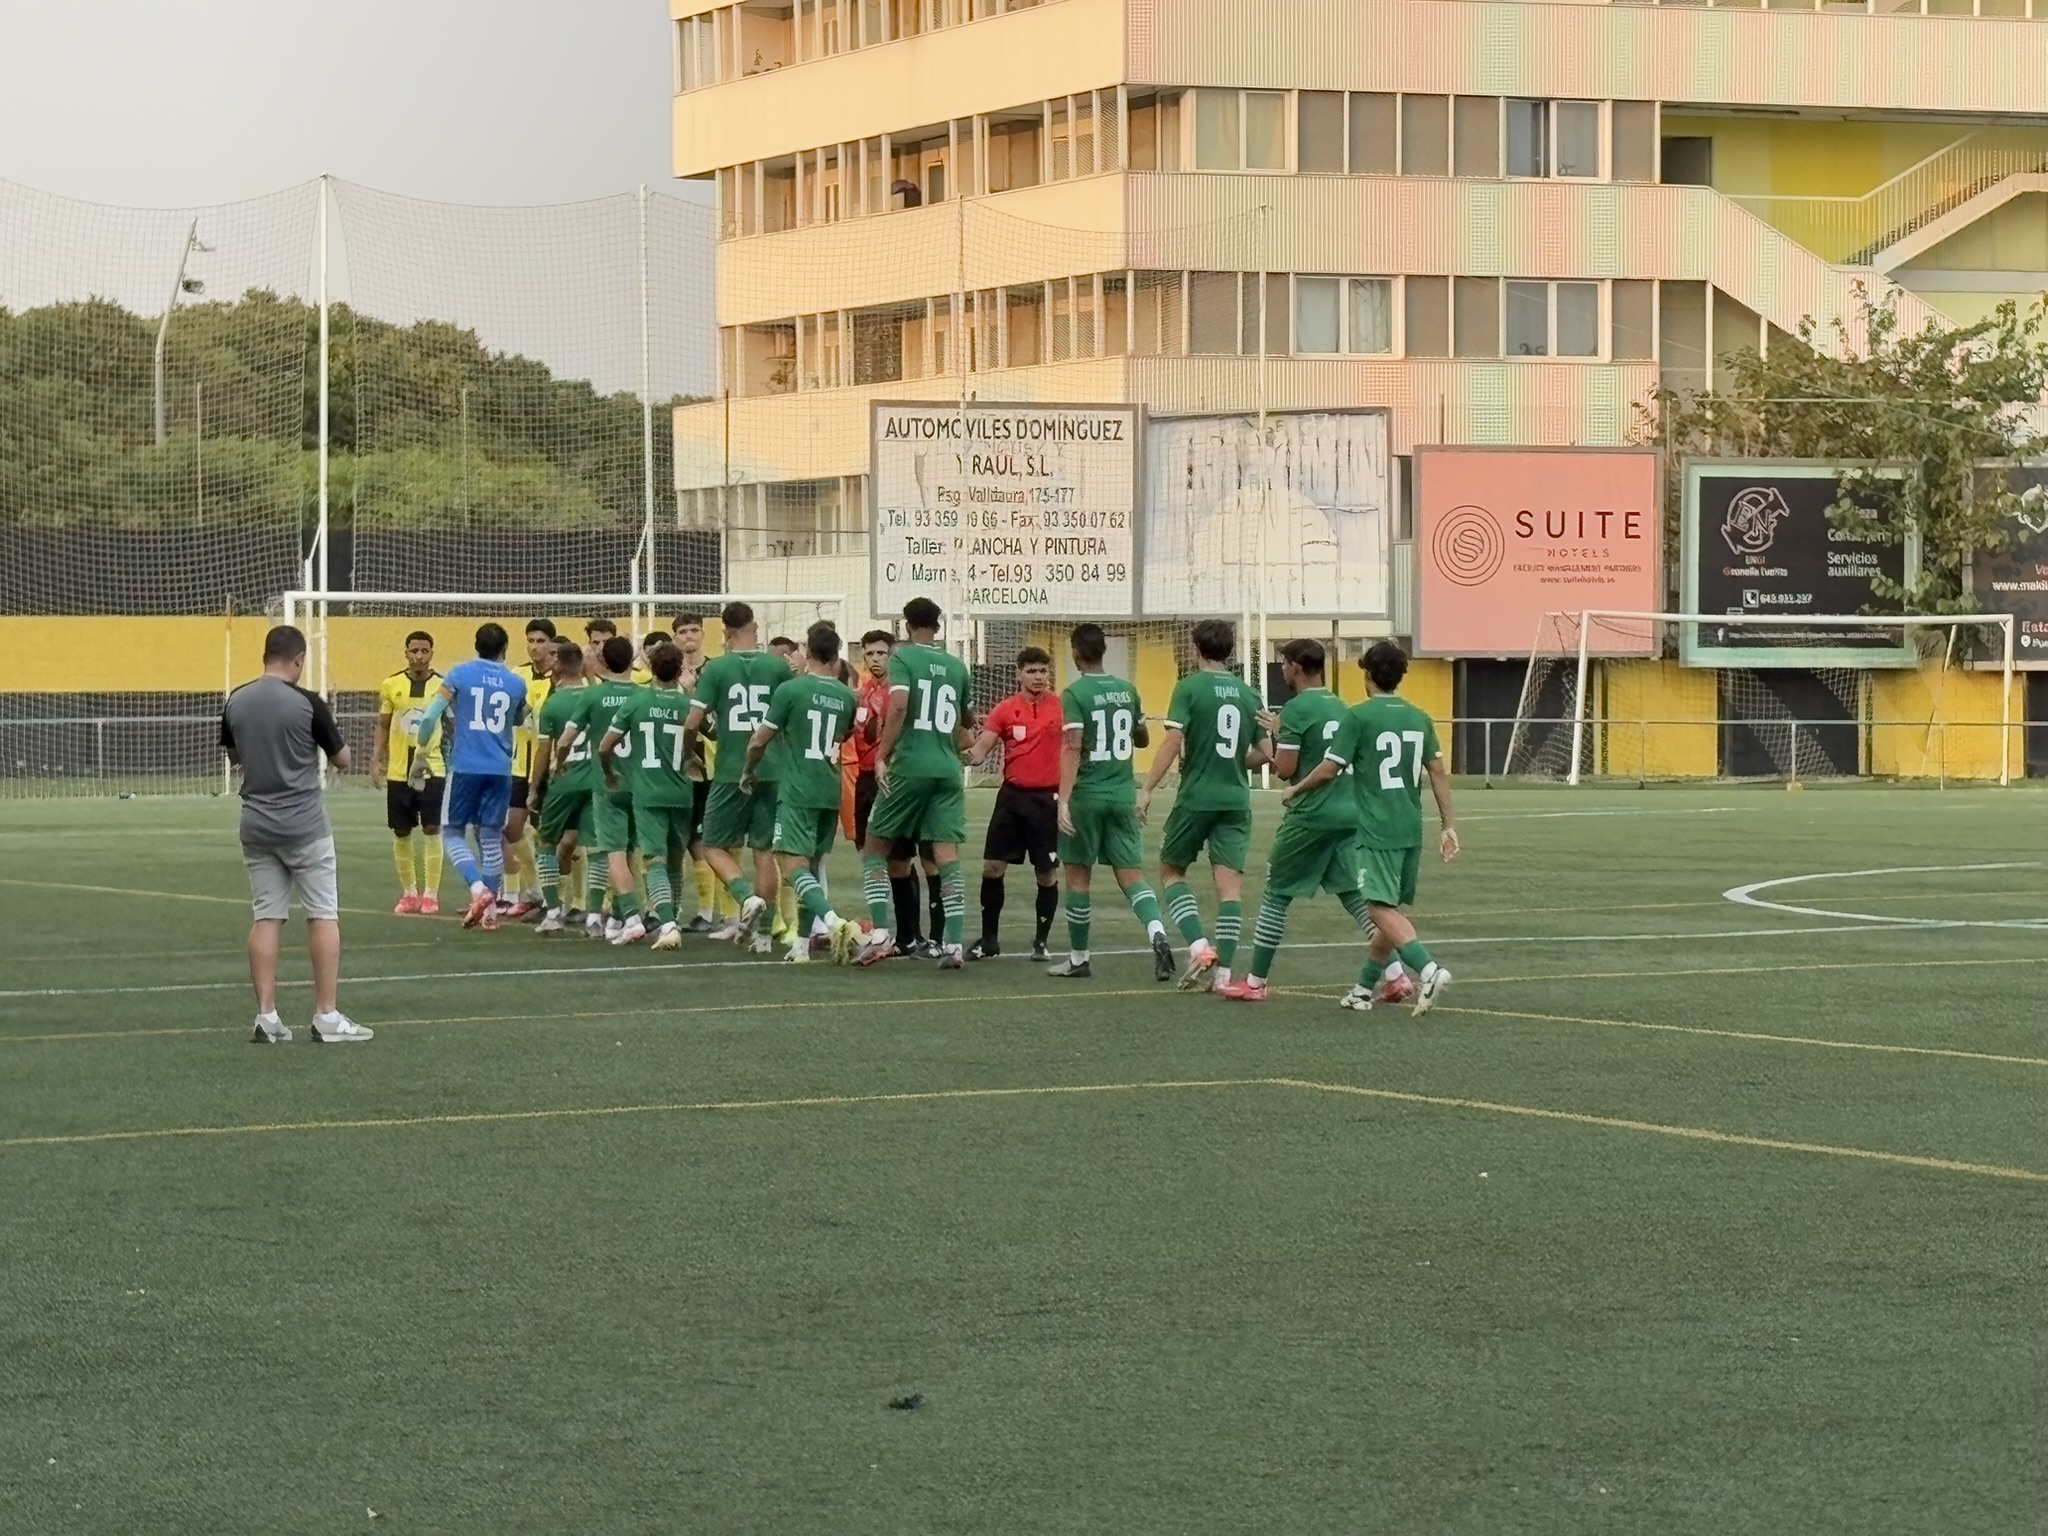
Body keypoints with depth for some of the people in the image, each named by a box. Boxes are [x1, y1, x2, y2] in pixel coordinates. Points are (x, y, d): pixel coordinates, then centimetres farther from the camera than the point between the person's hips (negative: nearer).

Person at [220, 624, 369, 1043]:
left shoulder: (235, 702, 2)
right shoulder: (307, 703, -12)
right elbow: (342, 760, -1)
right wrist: (327, 742, 18)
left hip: (256, 825, 5)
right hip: (305, 827, -4)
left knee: (265, 919, 7)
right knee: (323, 916, 2)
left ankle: (266, 1017, 3)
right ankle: (327, 1016, 0)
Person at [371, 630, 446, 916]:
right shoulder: (391, 685, 2)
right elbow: (383, 725, 10)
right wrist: (376, 760, 3)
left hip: (432, 769, -2)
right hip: (398, 771, 2)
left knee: (431, 830, -6)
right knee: (402, 833, 7)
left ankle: (431, 894, -1)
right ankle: (409, 893, 18)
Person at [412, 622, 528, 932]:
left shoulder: (460, 674, -2)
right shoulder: (516, 684, 6)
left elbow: (431, 715, -6)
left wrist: (420, 754, 5)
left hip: (465, 767, -2)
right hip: (500, 770, 2)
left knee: (452, 832, 6)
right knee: (491, 837, 8)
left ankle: (479, 889, -15)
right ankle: (489, 908, 7)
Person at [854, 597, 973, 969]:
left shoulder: (903, 657, -1)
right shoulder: (957, 666, 13)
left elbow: (899, 705, -18)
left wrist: (882, 756, -14)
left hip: (909, 767, -4)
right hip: (948, 771, 4)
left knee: (874, 850, 9)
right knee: (948, 858, 0)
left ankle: (880, 933, -4)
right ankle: (954, 944, -8)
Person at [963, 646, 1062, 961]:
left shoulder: (1061, 707, -1)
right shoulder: (1005, 710, 1)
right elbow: (980, 750, -3)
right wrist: (969, 755, -25)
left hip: (1049, 798, -1)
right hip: (1013, 796, 1)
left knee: (1047, 874, 2)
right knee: (992, 867, 0)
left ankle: (1041, 942, 16)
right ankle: (989, 939, 13)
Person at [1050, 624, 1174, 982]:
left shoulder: (1074, 694, -10)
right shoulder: (1126, 691, 7)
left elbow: (1073, 748, -19)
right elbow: (1143, 739, 21)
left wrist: (1063, 800, -22)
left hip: (1087, 795, -4)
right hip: (1123, 794, 4)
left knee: (1078, 875, 8)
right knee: (1131, 874, 4)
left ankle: (1078, 958, 15)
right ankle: (1158, 934, -22)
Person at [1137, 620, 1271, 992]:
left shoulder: (1190, 687, -5)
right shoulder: (1248, 695, 8)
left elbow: (1173, 741, -14)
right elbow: (1263, 753, 9)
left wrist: (1147, 789, -12)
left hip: (1196, 797, -3)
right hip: (1236, 800, 3)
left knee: (1171, 872, 14)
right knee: (1230, 882, 2)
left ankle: (1199, 945, -4)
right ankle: (1222, 971, -2)